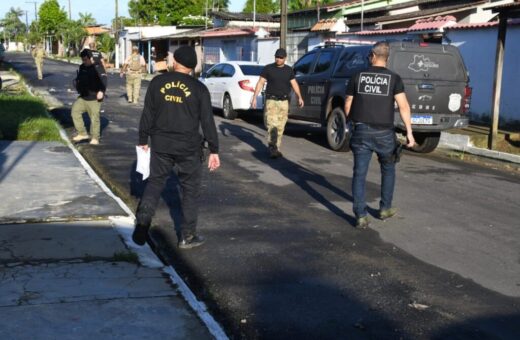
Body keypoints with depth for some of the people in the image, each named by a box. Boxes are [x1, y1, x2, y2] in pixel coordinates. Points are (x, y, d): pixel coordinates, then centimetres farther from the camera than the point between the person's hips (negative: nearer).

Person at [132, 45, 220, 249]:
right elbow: (207, 122, -6)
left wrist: (143, 140, 13)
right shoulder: (199, 88, -5)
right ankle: (187, 236, 14)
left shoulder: (157, 83, 0)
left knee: (154, 184, 14)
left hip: (161, 145, 2)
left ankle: (141, 228, 6)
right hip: (188, 148, -2)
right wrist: (214, 150, -1)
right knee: (190, 190, 10)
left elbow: (147, 114, 3)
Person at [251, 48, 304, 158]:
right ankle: (272, 147, -9)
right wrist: (254, 97, -7)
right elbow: (260, 83, 0)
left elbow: (294, 84, 11)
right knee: (271, 125, -15)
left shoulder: (289, 70, 11)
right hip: (271, 100, -3)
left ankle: (276, 148, 13)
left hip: (284, 101, 3)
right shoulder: (268, 68, 1)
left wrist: (299, 97, 0)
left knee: (280, 127, 4)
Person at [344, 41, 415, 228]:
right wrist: (409, 132, -10)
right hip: (384, 133, 0)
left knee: (359, 173, 4)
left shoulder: (358, 76, 3)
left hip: (361, 131, 0)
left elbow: (348, 106, 7)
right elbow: (403, 106, -11)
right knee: (388, 170, 21)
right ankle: (385, 209, 29)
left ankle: (361, 216, 0)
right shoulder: (393, 78, -1)